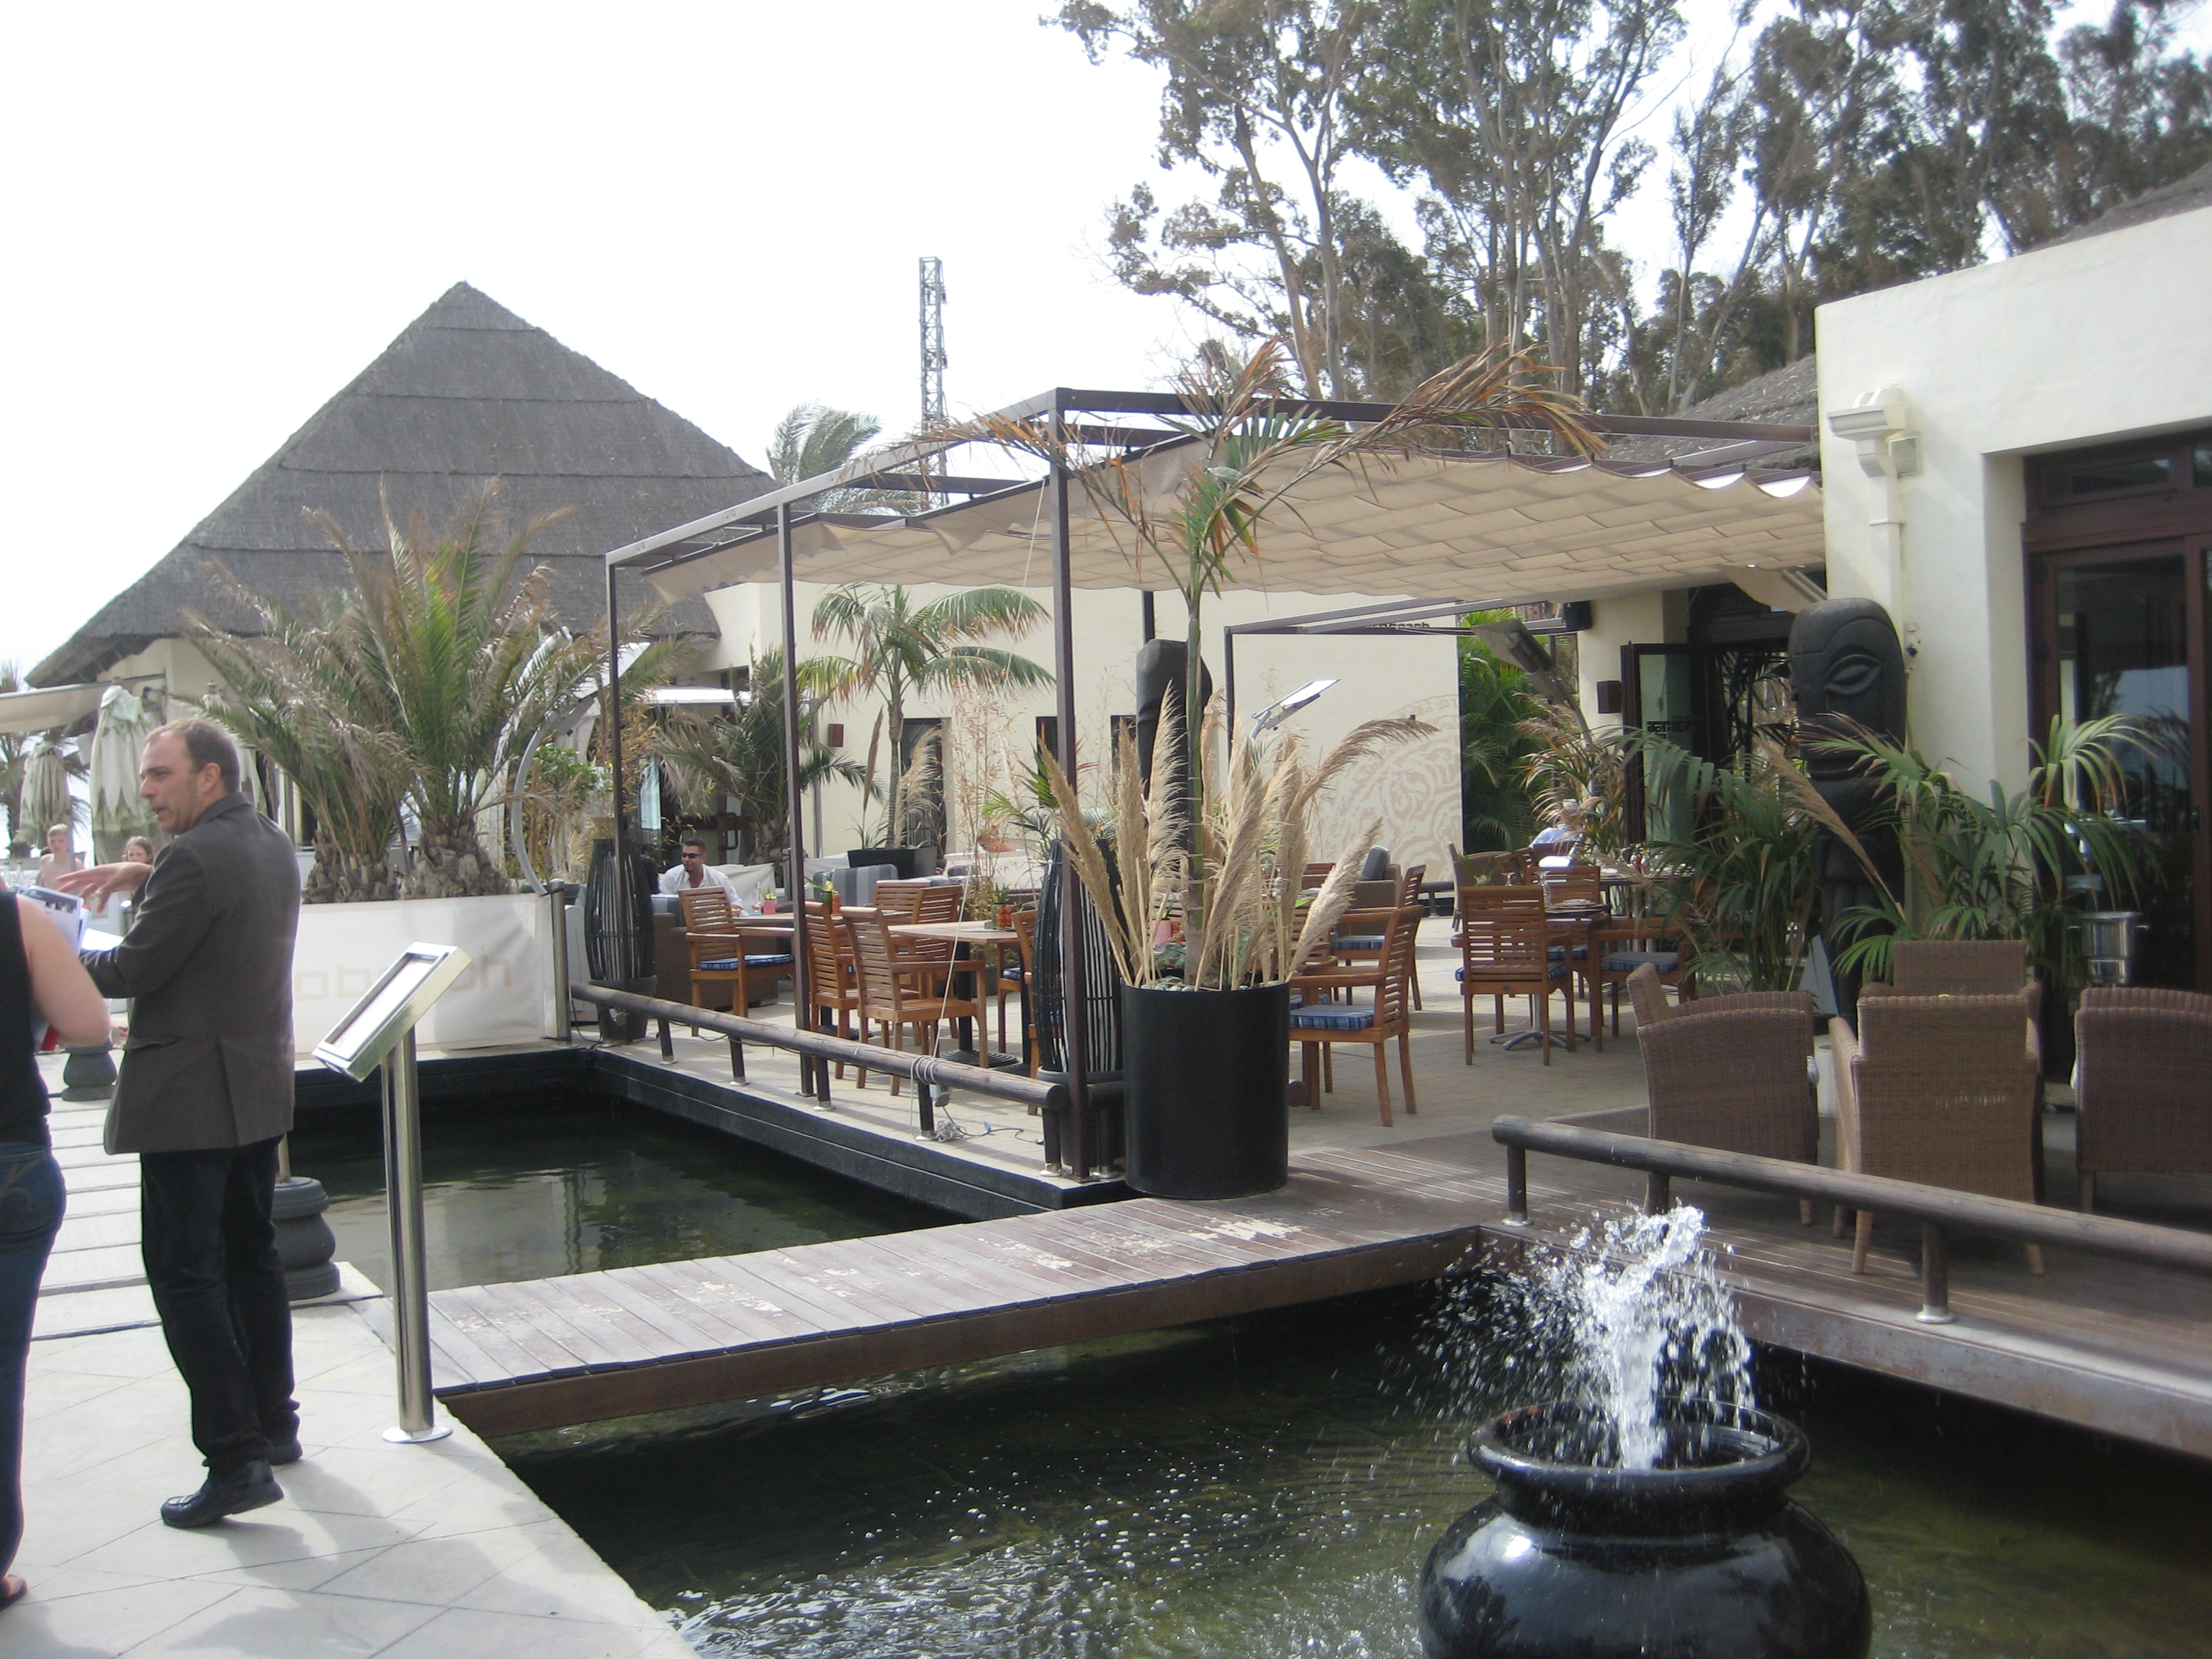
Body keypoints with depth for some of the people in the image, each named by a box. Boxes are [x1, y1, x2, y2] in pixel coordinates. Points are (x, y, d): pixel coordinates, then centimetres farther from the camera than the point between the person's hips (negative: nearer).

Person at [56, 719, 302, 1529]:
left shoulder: (194, 858, -19)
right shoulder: (272, 845, 10)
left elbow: (134, 968, -16)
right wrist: (141, 876, 10)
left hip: (190, 1098, -9)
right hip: (258, 1092, 10)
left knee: (185, 1273, -5)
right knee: (251, 1256, 19)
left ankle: (236, 1459, -6)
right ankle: (274, 1423, 29)